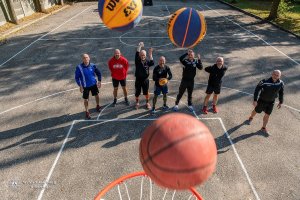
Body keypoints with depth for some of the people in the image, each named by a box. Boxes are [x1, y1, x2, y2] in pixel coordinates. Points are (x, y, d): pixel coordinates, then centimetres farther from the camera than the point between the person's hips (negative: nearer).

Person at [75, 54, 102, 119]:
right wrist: (80, 86, -15)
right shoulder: (79, 67, -16)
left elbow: (98, 73, 5)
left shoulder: (92, 65, -9)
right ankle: (87, 112, 24)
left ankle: (98, 106, 45)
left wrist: (99, 81, -1)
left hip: (94, 84, 3)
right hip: (85, 86, -3)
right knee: (86, 99, 5)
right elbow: (77, 77, -10)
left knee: (96, 95, 18)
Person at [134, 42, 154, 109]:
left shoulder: (147, 61, -1)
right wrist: (139, 46, -30)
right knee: (137, 92, 12)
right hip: (138, 79, -1)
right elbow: (136, 54, -23)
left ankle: (147, 103, 30)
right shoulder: (137, 60, -6)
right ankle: (137, 102, 34)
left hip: (145, 79, 1)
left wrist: (150, 54, -23)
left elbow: (152, 63, -19)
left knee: (146, 92, 11)